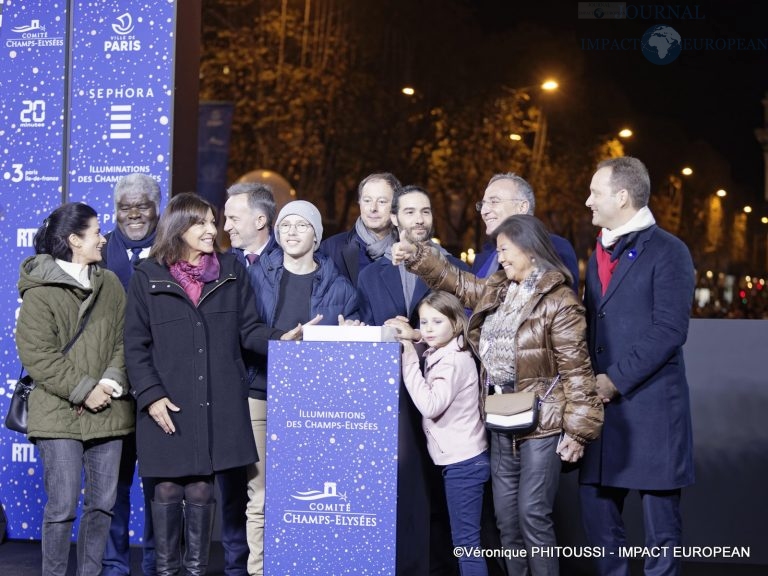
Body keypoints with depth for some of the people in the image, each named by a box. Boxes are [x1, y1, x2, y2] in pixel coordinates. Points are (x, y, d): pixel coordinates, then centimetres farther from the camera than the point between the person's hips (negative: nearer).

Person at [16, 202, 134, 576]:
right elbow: (37, 355, -11)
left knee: (102, 503, 9)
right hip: (59, 415, -5)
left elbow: (123, 341, 9)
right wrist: (84, 390, -14)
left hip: (107, 412, 5)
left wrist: (112, 381, -8)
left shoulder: (110, 284, 10)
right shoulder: (39, 291, -6)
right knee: (62, 506, -5)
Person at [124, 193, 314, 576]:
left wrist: (280, 338, -15)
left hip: (217, 402, 2)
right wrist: (151, 395, -9)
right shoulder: (148, 276, 0)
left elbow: (249, 329, 5)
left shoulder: (231, 271, 7)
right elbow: (136, 345, -1)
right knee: (168, 488, 5)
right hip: (168, 403, -2)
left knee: (201, 488, 8)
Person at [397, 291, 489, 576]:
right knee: (464, 536, 13)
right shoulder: (438, 354, 10)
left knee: (466, 539, -7)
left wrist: (409, 359, -25)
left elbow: (430, 405, -28)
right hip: (458, 458, 10)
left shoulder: (454, 361, -18)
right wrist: (411, 336, 7)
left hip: (463, 462, -10)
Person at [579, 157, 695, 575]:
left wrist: (616, 380, -16)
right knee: (597, 513, 10)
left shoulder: (667, 251, -6)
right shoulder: (600, 253, 17)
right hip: (600, 405, 7)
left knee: (660, 521, 2)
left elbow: (669, 331, -14)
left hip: (651, 407, -7)